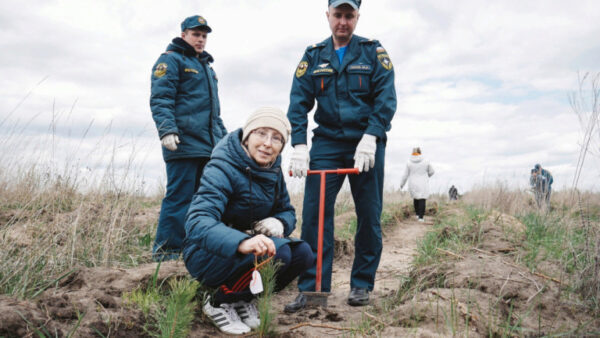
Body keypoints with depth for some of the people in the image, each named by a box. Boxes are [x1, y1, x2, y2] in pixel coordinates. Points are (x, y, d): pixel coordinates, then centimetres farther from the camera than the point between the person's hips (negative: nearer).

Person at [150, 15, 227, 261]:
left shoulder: (206, 66, 28)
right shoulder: (171, 60, 2)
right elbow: (160, 99, -10)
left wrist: (224, 136, 27)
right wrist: (167, 130, -23)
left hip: (208, 146, 8)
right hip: (184, 143, -8)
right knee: (180, 196, -10)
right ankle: (166, 249, -4)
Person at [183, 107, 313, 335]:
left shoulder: (273, 171, 0)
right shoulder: (222, 169, -23)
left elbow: (287, 211, 9)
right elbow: (198, 222, -36)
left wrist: (278, 223, -17)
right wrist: (242, 242, -55)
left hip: (246, 248, 7)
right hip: (207, 254, -7)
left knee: (302, 254, -14)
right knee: (276, 252, -30)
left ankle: (243, 299, 6)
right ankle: (219, 303, -6)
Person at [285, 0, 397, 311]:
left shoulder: (374, 52, 4)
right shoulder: (313, 56, 8)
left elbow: (386, 97, -5)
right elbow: (298, 102, 2)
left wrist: (370, 137, -18)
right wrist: (299, 145, -10)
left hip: (367, 144, -1)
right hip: (326, 143, 1)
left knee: (369, 215, 3)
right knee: (314, 213, -7)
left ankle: (362, 285, 17)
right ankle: (311, 287, -1)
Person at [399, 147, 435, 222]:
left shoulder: (409, 163, -5)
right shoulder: (425, 161, -5)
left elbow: (405, 175, -1)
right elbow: (431, 171, 8)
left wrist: (402, 184, 12)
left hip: (413, 185, 2)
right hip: (423, 185, -1)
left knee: (416, 198, 21)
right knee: (422, 200, 1)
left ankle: (417, 214, 21)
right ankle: (421, 217, -8)